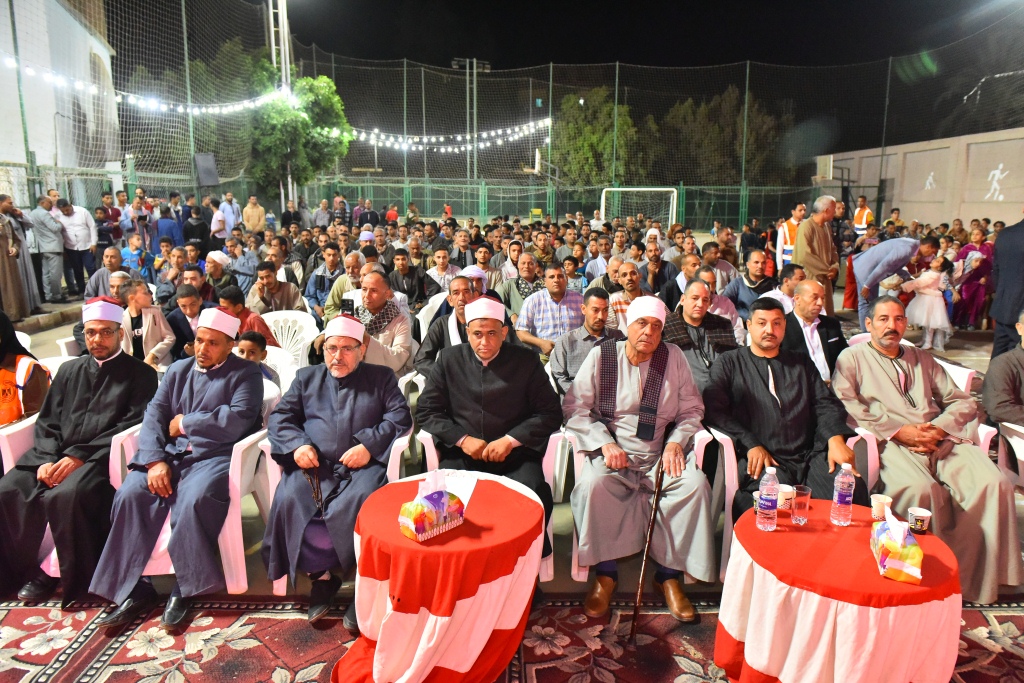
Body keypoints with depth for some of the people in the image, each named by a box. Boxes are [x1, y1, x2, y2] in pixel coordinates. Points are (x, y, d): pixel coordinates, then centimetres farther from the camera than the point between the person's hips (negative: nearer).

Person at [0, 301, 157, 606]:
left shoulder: (140, 373, 4)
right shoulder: (69, 370, 21)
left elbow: (132, 426, -6)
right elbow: (46, 421, 16)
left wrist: (79, 457, -14)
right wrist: (46, 460, -4)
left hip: (102, 456, -6)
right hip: (56, 455, 6)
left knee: (67, 495, -32)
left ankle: (78, 579, -14)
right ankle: (31, 571, -1)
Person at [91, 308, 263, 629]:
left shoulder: (246, 374, 2)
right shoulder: (178, 371, 20)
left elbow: (237, 419, -15)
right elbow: (154, 416, 9)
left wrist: (184, 423, -4)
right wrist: (155, 460, -9)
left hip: (216, 456, -5)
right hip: (172, 454, 6)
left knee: (195, 499, -32)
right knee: (130, 494, -19)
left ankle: (184, 589, -14)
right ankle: (134, 589, -9)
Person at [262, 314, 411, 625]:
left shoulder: (382, 378, 17)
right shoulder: (306, 378, 24)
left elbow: (400, 416, 4)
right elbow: (280, 417, 17)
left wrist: (369, 445, -11)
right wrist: (297, 445, -4)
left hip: (363, 465, -2)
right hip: (314, 464, 3)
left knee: (363, 500, -33)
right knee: (290, 500, -27)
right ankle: (320, 576, -9)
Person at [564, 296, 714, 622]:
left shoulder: (674, 357, 5)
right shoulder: (601, 355, 0)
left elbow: (691, 410, 11)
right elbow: (575, 407, -2)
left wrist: (676, 442, -7)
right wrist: (605, 443, -14)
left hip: (660, 455, 2)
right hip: (612, 453, -2)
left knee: (695, 483, -26)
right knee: (592, 484, -33)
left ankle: (669, 574, -6)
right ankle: (605, 574, -10)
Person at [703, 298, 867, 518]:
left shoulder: (802, 363, 26)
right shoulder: (729, 363, 13)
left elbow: (825, 404, 16)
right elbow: (714, 409, 0)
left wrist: (836, 439, -6)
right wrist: (751, 444, -13)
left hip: (809, 456, 4)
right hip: (760, 459, -4)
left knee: (853, 491, -24)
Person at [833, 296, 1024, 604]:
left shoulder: (922, 359, 29)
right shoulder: (853, 358, 13)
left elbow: (963, 402, 20)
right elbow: (846, 406, -3)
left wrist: (939, 428, -2)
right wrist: (898, 431, -11)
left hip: (940, 440, 5)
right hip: (890, 443, -5)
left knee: (994, 483, -23)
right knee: (919, 489, -36)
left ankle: (964, 575, -12)